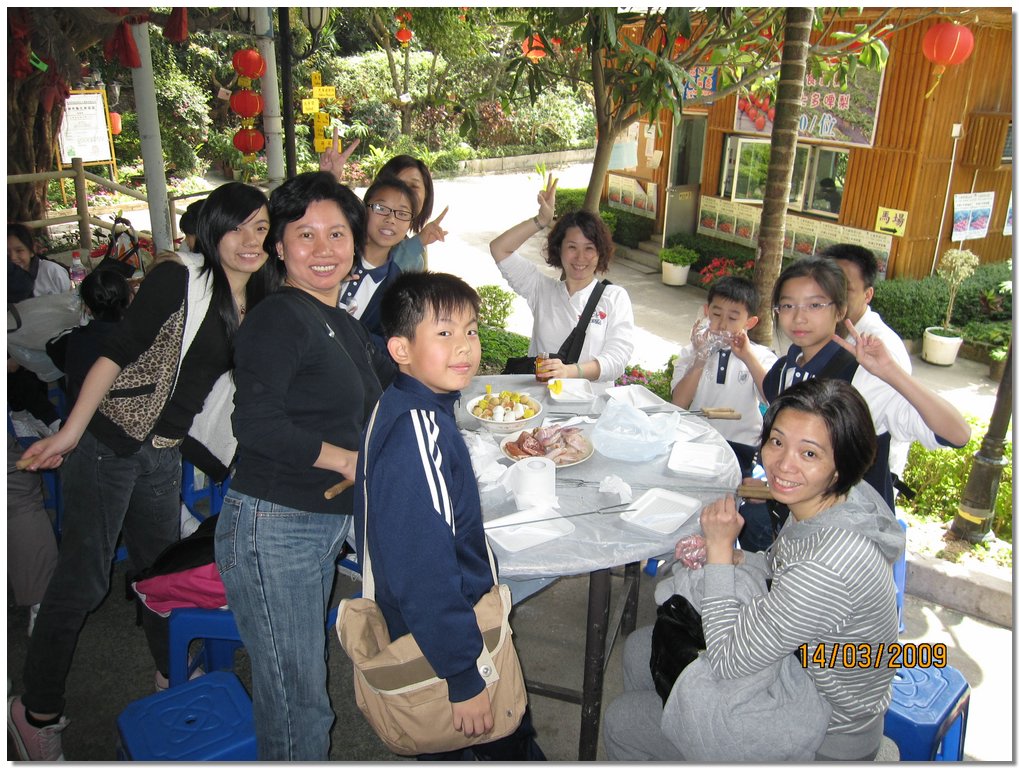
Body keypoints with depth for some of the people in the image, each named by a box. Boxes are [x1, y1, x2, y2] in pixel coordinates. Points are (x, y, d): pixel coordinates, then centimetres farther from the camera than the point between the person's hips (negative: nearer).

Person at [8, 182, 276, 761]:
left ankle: (174, 678, 37)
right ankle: (39, 710, 19)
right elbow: (117, 354, -15)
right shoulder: (178, 280, -13)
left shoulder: (254, 306, 7)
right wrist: (70, 432, -18)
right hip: (110, 443, -6)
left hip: (163, 454, 7)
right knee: (83, 580, 0)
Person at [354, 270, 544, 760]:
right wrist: (464, 678, -23)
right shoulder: (417, 435, -31)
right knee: (510, 741, 13)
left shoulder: (403, 408, -1)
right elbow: (424, 570, -30)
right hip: (436, 641, -9)